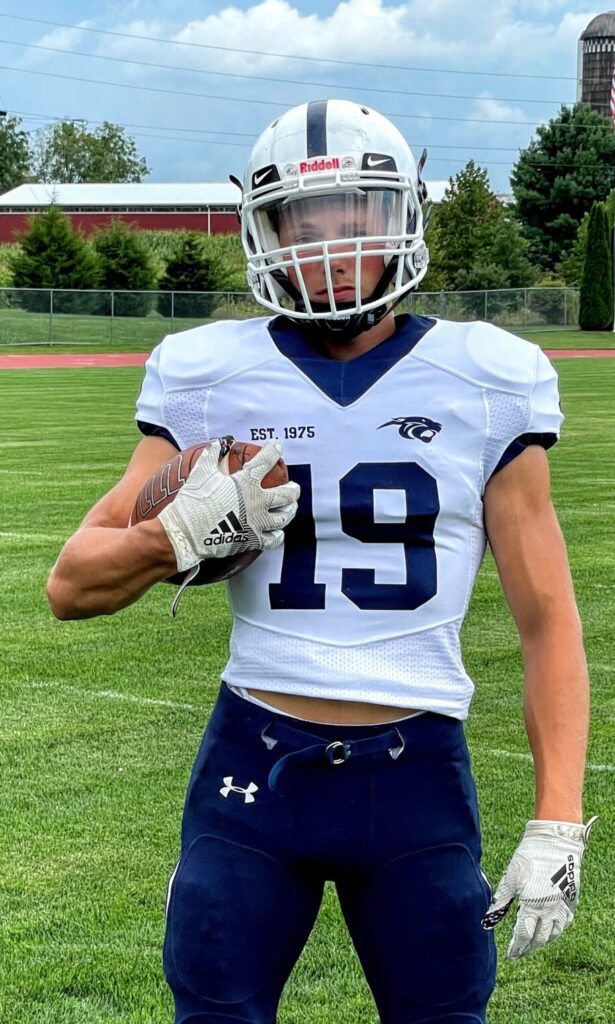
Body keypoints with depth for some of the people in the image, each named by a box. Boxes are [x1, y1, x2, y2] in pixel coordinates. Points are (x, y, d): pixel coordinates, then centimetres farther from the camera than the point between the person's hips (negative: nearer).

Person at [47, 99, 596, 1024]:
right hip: (252, 770, 0)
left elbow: (547, 617, 3)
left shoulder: (484, 384, 1)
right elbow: (72, 586, 5)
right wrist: (185, 531, -15)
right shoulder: (209, 380, 2)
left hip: (418, 775, 0)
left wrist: (557, 823, -4)